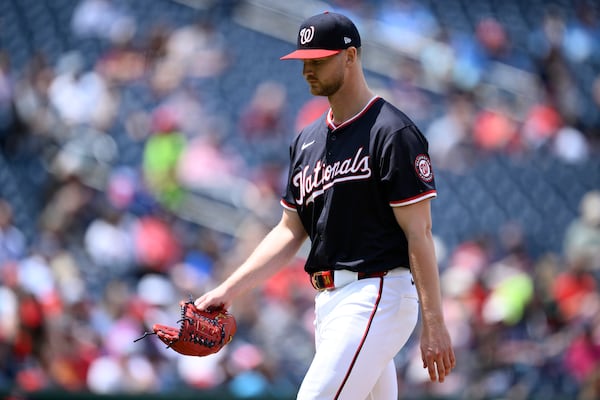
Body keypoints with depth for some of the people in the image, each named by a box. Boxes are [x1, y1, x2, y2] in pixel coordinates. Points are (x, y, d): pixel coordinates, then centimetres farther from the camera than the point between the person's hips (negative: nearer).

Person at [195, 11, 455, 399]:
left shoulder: (393, 133, -9)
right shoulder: (308, 140, 16)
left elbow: (419, 232, -13)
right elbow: (290, 232, 18)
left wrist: (434, 324, -17)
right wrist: (229, 289, 8)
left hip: (378, 296, -8)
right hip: (329, 301, 8)